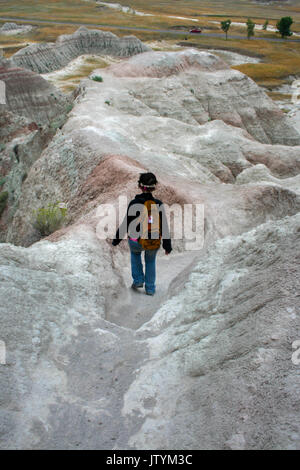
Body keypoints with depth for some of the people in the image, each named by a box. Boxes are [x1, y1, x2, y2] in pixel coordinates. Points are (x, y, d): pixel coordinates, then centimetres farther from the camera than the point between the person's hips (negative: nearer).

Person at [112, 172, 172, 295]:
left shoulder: (134, 203, -16)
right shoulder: (159, 205, -10)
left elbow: (126, 225, -11)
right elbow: (164, 227, -6)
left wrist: (116, 240, 3)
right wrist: (167, 246, 5)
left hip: (136, 241, -1)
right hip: (154, 242, 1)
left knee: (135, 252, 35)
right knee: (150, 260, 31)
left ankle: (138, 280, 29)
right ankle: (150, 288, 34)